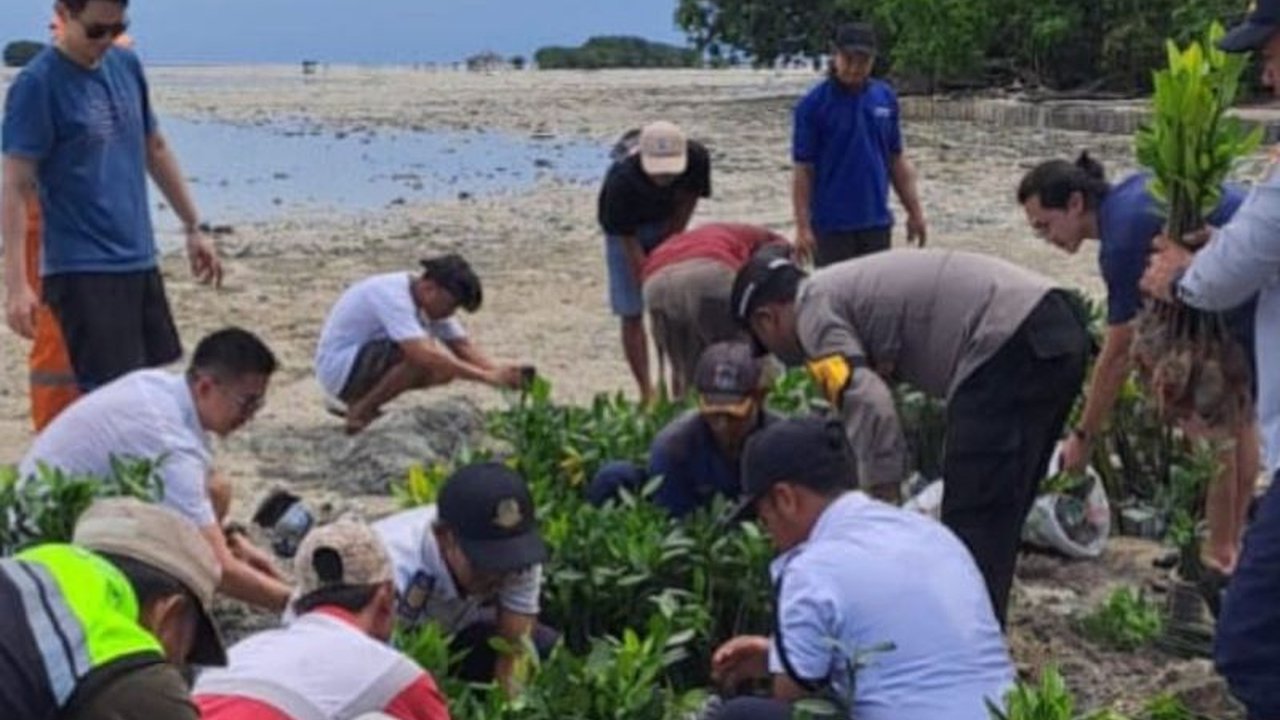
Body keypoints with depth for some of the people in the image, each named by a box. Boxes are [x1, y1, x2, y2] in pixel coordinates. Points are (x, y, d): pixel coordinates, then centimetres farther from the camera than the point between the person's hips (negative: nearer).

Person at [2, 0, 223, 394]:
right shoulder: (37, 84, -12)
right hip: (83, 272, -7)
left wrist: (193, 228, 21)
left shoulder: (126, 65, 9)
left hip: (140, 261, 7)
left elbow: (156, 149, 20)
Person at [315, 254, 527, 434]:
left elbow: (464, 347, 1)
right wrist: (487, 377, -41)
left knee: (445, 369, -7)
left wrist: (499, 371, -19)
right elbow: (424, 354, -39)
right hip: (338, 368, -10)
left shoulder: (434, 301, 0)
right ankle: (362, 412, -11)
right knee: (420, 359, -30)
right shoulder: (393, 297, -28)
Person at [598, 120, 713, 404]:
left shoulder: (697, 159, -30)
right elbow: (630, 244, -31)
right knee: (632, 314, -5)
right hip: (627, 230, -3)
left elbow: (689, 200, -9)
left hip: (668, 227, 3)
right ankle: (646, 393, 4)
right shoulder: (621, 182, -39)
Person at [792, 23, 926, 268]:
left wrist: (915, 211, 9)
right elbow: (803, 170, -8)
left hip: (877, 221, 4)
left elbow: (897, 160, 12)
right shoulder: (813, 105, -8)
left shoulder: (886, 98, 5)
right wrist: (803, 227, -14)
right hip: (832, 225, -4)